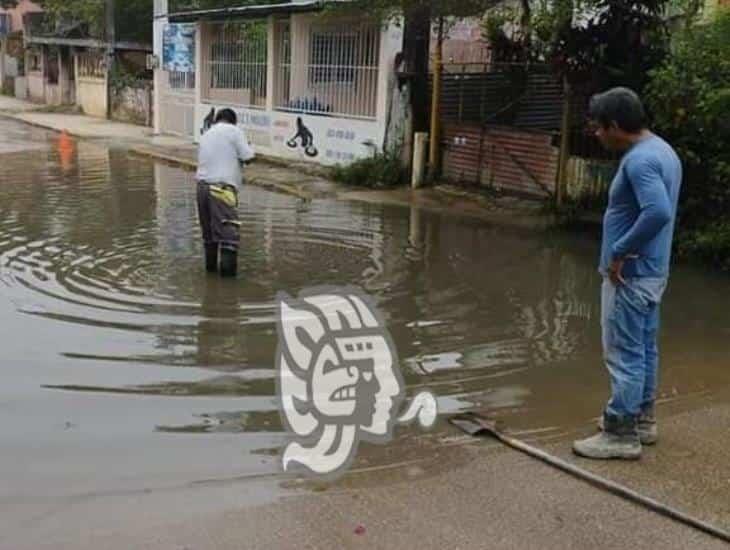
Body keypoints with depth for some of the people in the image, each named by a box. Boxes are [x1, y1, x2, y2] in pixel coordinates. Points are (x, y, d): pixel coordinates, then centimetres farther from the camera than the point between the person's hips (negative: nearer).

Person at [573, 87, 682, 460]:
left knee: (624, 355, -2)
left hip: (630, 274, -10)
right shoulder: (662, 150, 11)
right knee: (644, 349, 18)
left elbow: (658, 212, -35)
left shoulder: (639, 160, -21)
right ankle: (643, 419, 30)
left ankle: (622, 435, 6)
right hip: (651, 271, 10)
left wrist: (620, 252, -25)